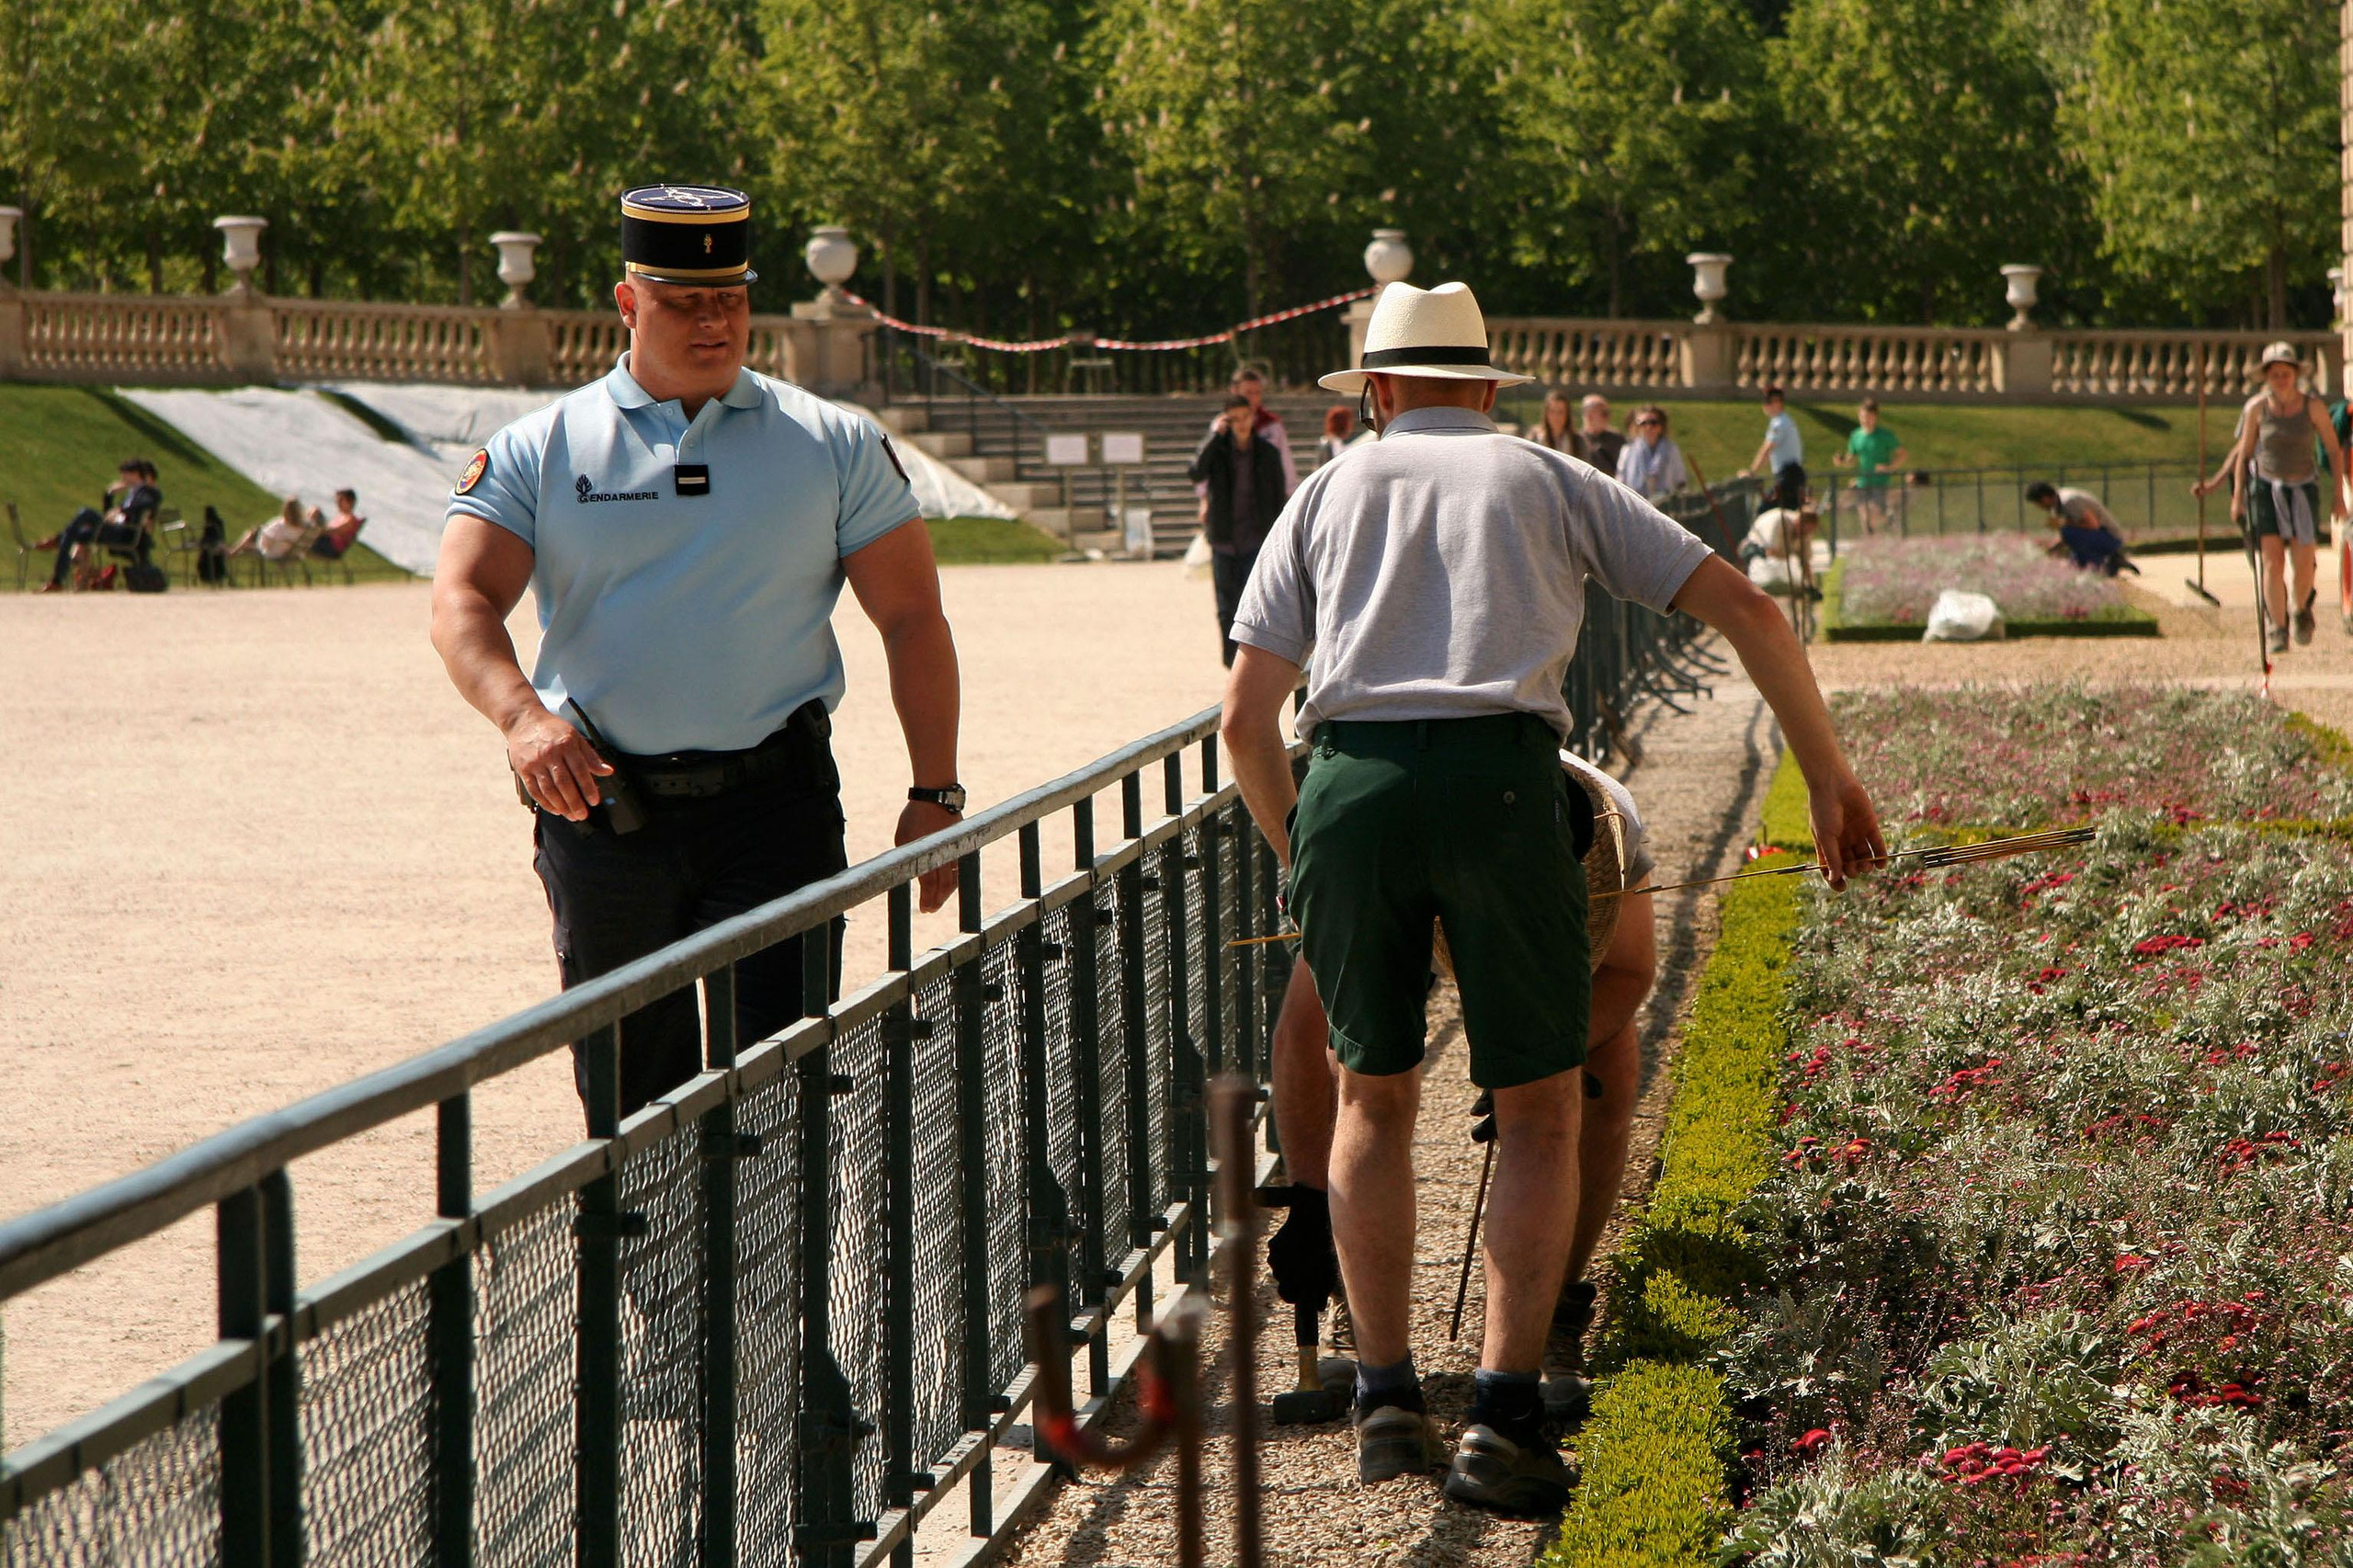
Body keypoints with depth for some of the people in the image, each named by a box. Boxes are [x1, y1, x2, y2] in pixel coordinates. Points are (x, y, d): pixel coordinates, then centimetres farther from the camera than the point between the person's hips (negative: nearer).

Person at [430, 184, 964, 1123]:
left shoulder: (834, 446, 8)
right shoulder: (541, 450, 5)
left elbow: (912, 620, 8)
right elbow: (463, 600, -6)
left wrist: (934, 794, -1)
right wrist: (522, 716, -27)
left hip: (777, 806, -1)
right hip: (600, 803, 1)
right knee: (630, 1085, 8)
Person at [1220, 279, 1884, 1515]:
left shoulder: (1328, 494, 23)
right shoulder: (1552, 482, 22)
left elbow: (1246, 715, 15)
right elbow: (1745, 608, 16)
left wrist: (1295, 855, 30)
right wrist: (1826, 773, 24)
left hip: (1350, 787, 2)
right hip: (1500, 781, -1)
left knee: (1374, 1092, 21)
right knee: (1541, 1112, 10)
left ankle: (1386, 1399, 14)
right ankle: (1504, 1416, -2)